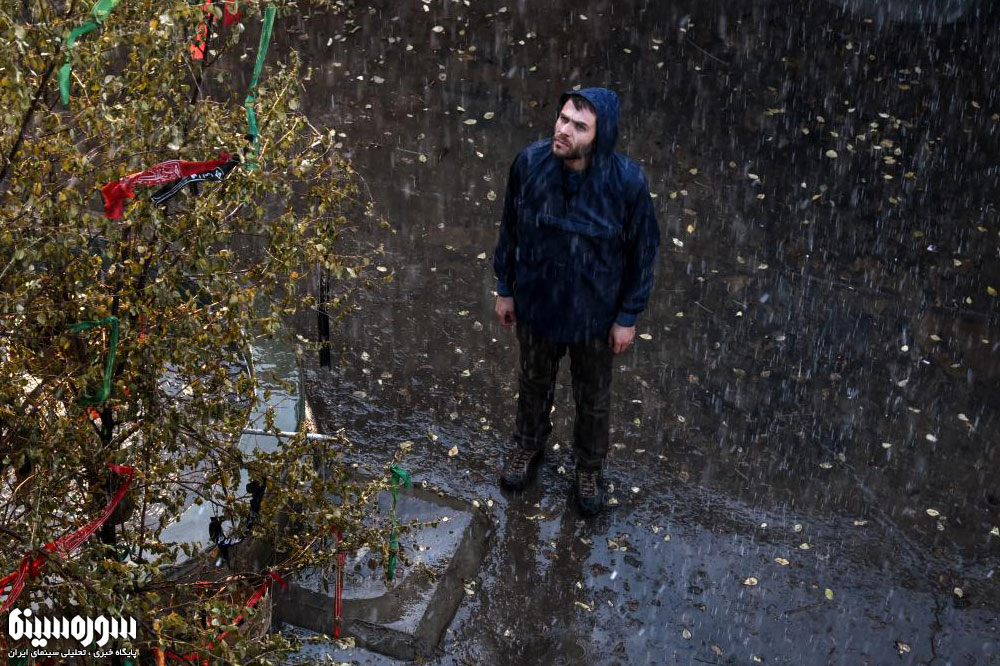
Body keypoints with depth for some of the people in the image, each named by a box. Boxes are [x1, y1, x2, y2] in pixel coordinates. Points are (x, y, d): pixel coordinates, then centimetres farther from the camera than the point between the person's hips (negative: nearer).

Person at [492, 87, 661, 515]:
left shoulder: (627, 181, -28)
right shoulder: (530, 162, -21)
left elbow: (643, 251, -13)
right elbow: (511, 228, -4)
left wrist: (628, 317, -7)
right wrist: (505, 289, 3)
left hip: (594, 313, -2)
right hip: (535, 303, 2)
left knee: (593, 397, 22)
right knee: (534, 382, 28)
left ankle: (589, 468, 51)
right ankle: (528, 444, 59)